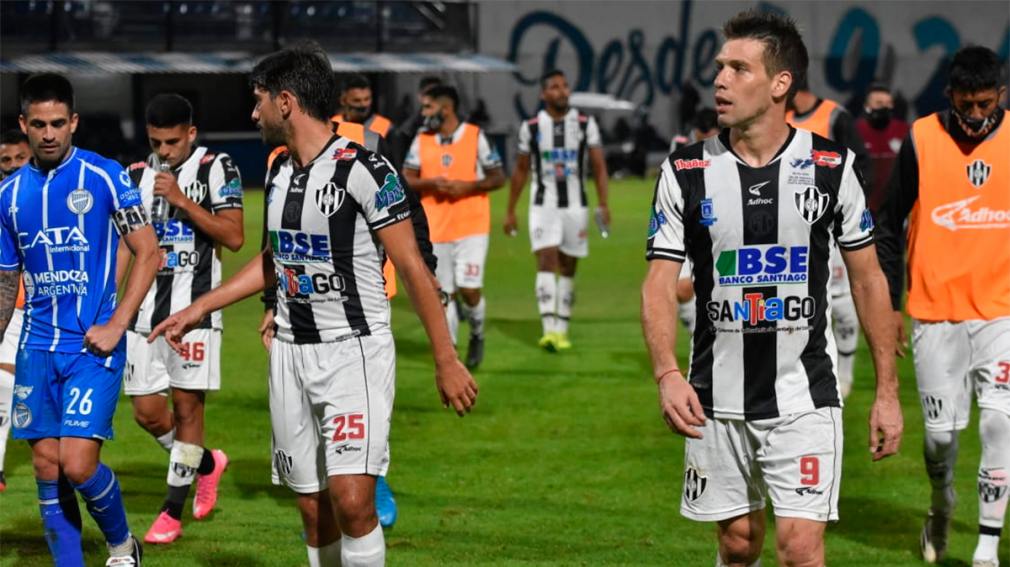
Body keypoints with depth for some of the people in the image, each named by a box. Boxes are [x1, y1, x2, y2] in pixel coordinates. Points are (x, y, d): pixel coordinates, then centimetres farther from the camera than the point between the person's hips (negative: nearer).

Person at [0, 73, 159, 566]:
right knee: (46, 469, 2)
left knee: (77, 464, -13)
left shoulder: (104, 177, -5)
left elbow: (149, 253, -4)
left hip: (93, 345, -5)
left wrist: (116, 326, -11)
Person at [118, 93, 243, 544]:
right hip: (146, 305, 5)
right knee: (146, 410, 3)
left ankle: (173, 511, 6)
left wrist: (181, 200, -16)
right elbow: (123, 245, 16)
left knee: (187, 406, -3)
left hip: (195, 304, -5)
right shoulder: (137, 176, 11)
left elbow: (234, 238, -11)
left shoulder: (217, 169, -3)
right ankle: (207, 463, 30)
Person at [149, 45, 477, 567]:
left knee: (351, 501, -18)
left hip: (355, 352, -7)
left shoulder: (362, 170, -14)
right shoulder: (279, 171, 10)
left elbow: (412, 267, -12)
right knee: (314, 510, 7)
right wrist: (199, 309, 24)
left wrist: (446, 362, -13)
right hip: (291, 353, 7)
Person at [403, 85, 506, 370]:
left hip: (471, 226, -3)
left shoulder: (476, 137, -3)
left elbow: (498, 177, 1)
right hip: (436, 228, 3)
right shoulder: (421, 141, 6)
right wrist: (430, 183, -14)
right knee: (445, 293, 4)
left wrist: (468, 186, -15)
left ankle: (477, 335, 18)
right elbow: (406, 180, 6)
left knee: (469, 290, -9)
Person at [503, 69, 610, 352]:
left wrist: (602, 204, -10)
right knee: (547, 261, -16)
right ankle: (549, 330, -23)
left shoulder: (586, 124, 1)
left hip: (575, 206, 1)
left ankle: (562, 330, 16)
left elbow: (599, 167, 0)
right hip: (543, 206, -1)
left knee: (568, 268, 7)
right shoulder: (531, 127, 2)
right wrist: (510, 211, 11)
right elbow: (520, 171, 10)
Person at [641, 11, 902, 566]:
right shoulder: (685, 172, -3)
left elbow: (867, 279, 4)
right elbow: (660, 284, -6)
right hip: (717, 399, 1)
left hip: (805, 398, -1)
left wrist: (887, 391, 2)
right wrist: (667, 374, -23)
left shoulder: (831, 167, -3)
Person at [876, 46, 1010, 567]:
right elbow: (891, 223, 3)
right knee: (941, 431, 3)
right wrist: (889, 304, 1)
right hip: (935, 310, 0)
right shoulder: (922, 140, -4)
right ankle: (941, 507, 35)